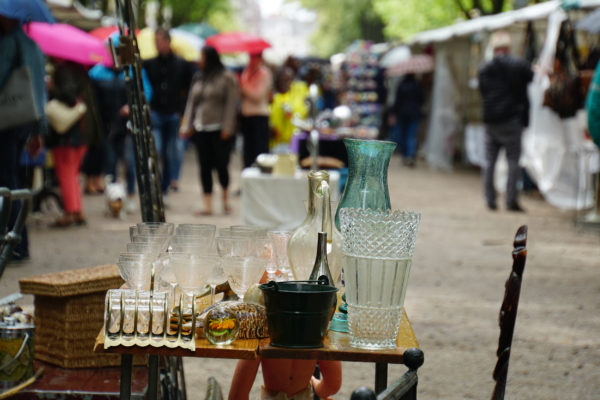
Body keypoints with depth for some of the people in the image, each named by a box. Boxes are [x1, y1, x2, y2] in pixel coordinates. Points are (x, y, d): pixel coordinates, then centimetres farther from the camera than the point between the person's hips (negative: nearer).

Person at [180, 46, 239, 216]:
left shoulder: (227, 78, -3)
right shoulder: (198, 79, 13)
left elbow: (231, 104, -7)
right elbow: (191, 103, 14)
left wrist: (227, 128, -14)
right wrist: (187, 125, 7)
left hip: (219, 130, -5)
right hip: (201, 130, 5)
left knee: (221, 165, -3)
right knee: (205, 167, 2)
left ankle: (225, 198, 19)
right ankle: (207, 204, 5)